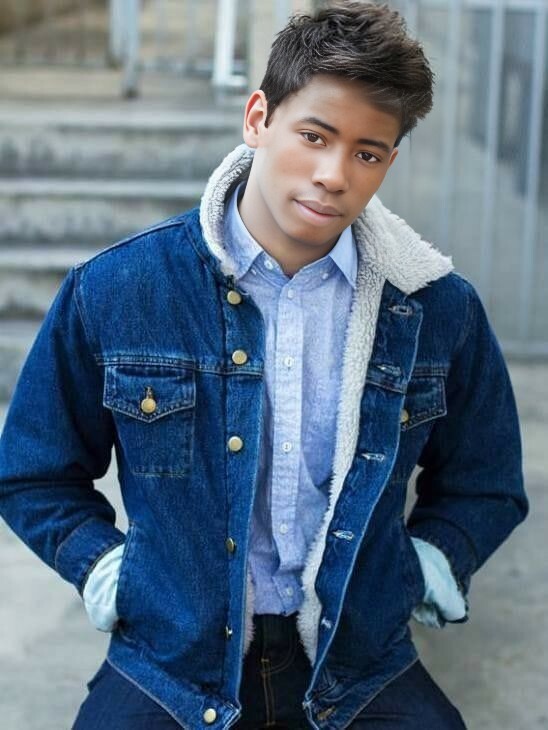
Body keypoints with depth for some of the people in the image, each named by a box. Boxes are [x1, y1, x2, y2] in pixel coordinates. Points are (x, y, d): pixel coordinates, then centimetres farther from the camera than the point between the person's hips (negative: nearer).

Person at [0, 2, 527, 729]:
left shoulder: (441, 310, -1)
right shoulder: (111, 292, -5)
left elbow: (484, 485, 16)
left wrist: (432, 561, 1)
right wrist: (101, 565, -4)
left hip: (359, 667, 2)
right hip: (171, 662, -1)